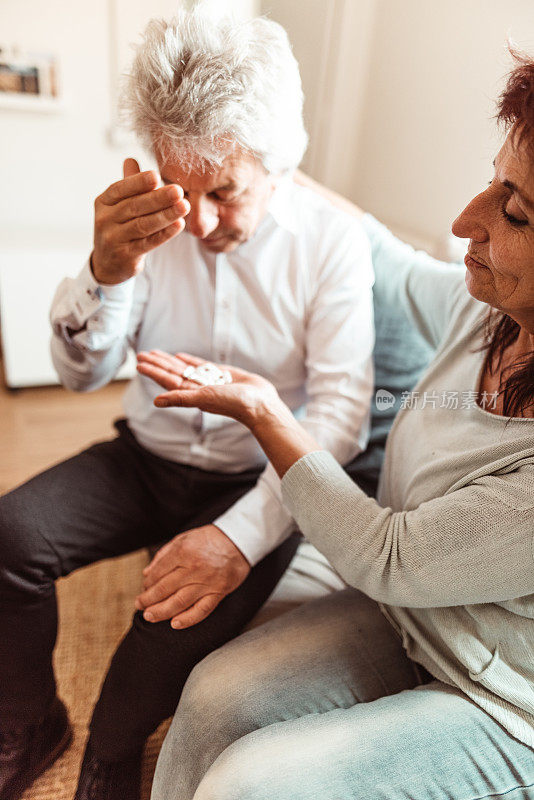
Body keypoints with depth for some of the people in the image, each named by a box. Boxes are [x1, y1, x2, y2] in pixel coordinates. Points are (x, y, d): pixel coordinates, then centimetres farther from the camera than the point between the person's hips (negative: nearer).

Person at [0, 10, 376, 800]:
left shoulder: (332, 240, -11)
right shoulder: (150, 220, -4)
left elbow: (341, 410, -18)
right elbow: (82, 373, -5)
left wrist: (242, 536, -30)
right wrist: (105, 272, -27)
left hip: (254, 481, -2)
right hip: (149, 458, 3)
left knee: (187, 606, -28)